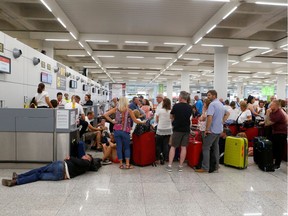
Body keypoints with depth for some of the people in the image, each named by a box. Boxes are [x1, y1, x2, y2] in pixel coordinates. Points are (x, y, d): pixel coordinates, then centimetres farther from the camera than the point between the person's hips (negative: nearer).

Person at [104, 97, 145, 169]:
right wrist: (142, 122, 16)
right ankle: (127, 164, 10)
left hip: (117, 130, 2)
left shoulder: (116, 109, 3)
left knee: (119, 147, 9)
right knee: (127, 147, 12)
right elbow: (135, 120, 0)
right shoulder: (129, 110, -3)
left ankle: (121, 164, 14)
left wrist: (112, 121, 3)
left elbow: (105, 114, -3)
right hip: (125, 131, -2)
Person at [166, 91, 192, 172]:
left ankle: (169, 165, 4)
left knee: (173, 146, 6)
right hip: (186, 129, 3)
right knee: (183, 147, 7)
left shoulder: (176, 106, -9)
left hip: (177, 129, -3)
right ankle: (180, 166, 12)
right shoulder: (190, 107, 1)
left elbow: (171, 117, 2)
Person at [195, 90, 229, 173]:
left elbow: (210, 117, -25)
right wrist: (222, 122, 18)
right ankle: (216, 166, 23)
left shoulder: (212, 104, -16)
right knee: (215, 147, 16)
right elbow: (227, 114, 28)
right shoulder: (221, 104, 14)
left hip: (212, 130, -9)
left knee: (206, 147, -4)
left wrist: (207, 129, -19)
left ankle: (205, 167, -3)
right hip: (219, 129, 9)